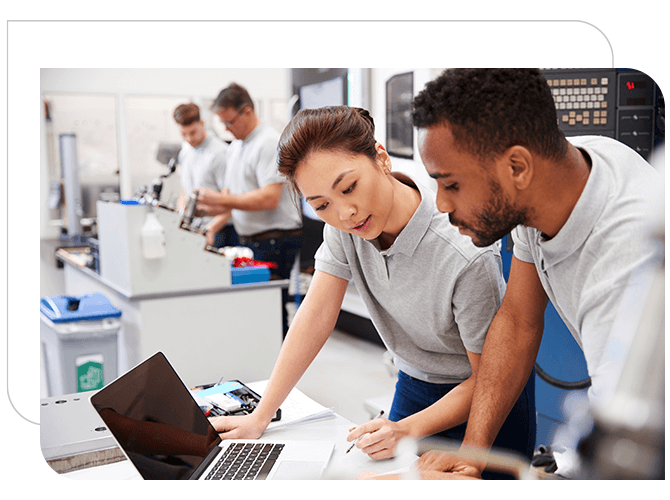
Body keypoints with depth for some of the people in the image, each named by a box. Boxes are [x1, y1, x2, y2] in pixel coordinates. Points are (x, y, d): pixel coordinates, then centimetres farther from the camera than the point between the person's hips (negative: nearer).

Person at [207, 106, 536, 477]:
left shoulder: (467, 255, -34)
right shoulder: (343, 225, -17)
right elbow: (318, 313, -14)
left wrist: (408, 430, -33)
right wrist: (260, 417, -16)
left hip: (487, 401, -4)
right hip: (414, 386, 4)